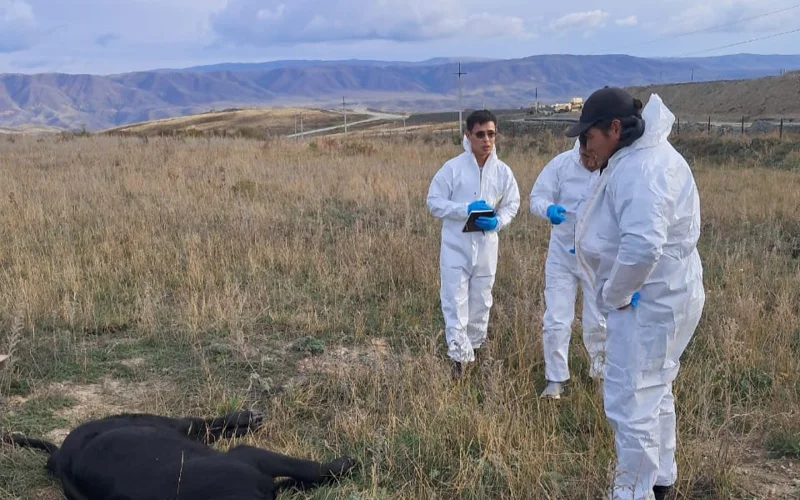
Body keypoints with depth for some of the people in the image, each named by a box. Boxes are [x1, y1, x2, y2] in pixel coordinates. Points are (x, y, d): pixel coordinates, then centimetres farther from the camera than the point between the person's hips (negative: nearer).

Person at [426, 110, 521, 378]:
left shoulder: (503, 171, -2)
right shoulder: (452, 167, -11)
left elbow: (512, 204, 8)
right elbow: (434, 202, -8)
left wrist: (497, 222, -13)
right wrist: (465, 209, -22)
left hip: (486, 245, 3)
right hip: (456, 245, -3)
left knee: (481, 301, 17)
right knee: (455, 302, -4)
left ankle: (474, 349, 36)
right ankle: (459, 356, 1)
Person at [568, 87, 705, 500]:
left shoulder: (638, 169, -24)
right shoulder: (645, 155, 11)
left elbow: (642, 245, -37)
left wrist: (614, 294, -22)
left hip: (647, 301, -11)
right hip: (661, 295, 11)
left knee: (629, 403, -3)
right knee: (653, 393, 24)